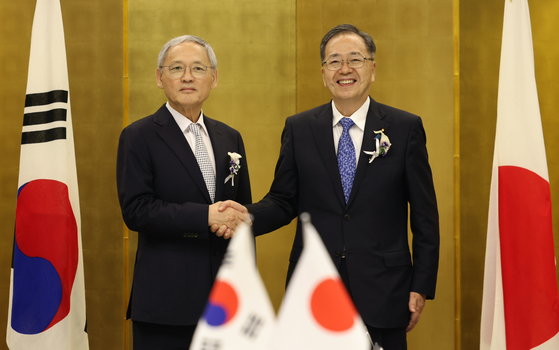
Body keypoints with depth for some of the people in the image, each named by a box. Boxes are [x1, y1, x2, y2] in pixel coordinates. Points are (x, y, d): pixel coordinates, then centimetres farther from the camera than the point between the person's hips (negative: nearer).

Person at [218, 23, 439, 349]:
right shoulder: (299, 129, 6)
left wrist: (422, 286, -1)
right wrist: (245, 217, -15)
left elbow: (424, 213, 2)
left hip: (382, 292, -1)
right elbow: (283, 201, 7)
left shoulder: (406, 127, 1)